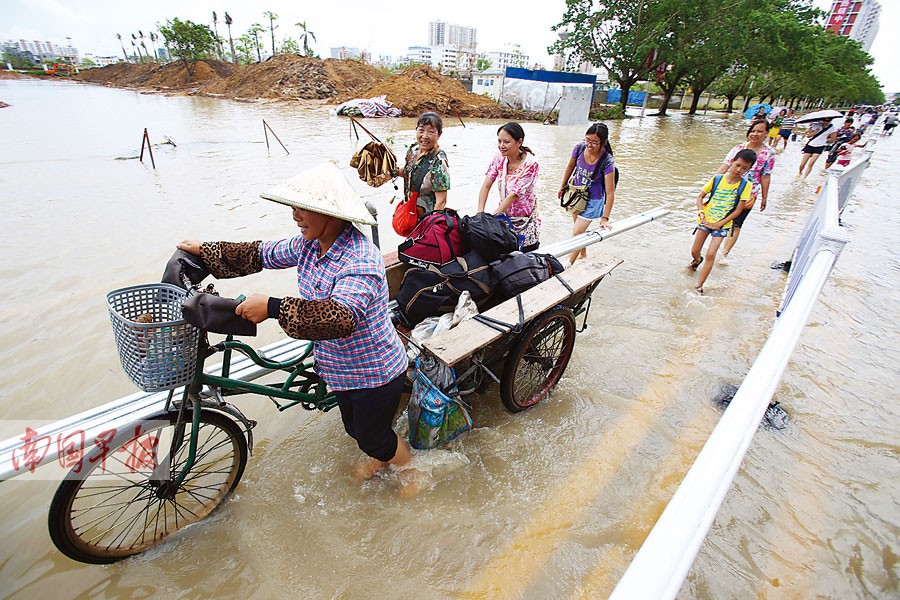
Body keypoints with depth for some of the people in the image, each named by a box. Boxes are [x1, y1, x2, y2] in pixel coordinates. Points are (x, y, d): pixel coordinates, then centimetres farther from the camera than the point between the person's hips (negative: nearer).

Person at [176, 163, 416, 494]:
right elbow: (263, 253, 9)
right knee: (355, 428, 29)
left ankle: (408, 467, 45)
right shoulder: (309, 244, -5)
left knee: (373, 437, 14)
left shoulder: (360, 262, -33)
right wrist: (204, 250, 13)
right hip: (341, 368, 9)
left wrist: (272, 307, -46)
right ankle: (378, 456, 60)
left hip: (375, 373, -8)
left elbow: (340, 317, -47)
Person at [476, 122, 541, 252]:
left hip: (525, 226, -4)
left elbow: (514, 195, -24)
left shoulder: (530, 164, -18)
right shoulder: (499, 159, -1)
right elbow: (486, 186, -5)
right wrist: (480, 213, -19)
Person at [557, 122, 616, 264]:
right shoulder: (579, 148, -16)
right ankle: (584, 255, 45)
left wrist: (605, 218, -31)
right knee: (579, 229, 22)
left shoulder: (607, 162, -27)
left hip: (593, 200, -5)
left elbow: (610, 192, -27)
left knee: (576, 234, -5)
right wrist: (562, 186, 16)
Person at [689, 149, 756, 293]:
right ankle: (697, 260, 47)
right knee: (694, 252, 8)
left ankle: (699, 287, -4)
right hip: (706, 220, 2)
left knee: (711, 254, -13)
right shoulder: (717, 179, -5)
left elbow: (738, 210, -8)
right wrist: (701, 213, -12)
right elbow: (700, 197, 3)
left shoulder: (745, 185, -8)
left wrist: (719, 224, -14)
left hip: (723, 224, -2)